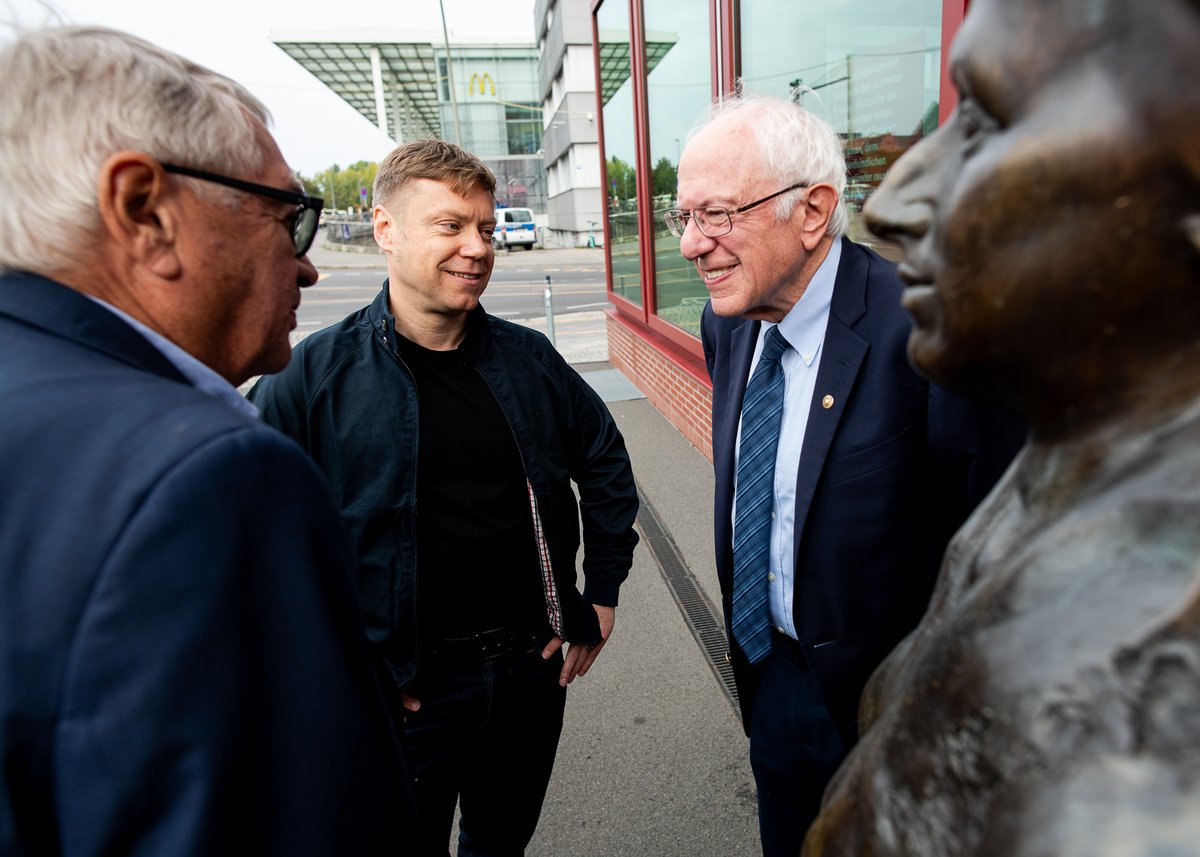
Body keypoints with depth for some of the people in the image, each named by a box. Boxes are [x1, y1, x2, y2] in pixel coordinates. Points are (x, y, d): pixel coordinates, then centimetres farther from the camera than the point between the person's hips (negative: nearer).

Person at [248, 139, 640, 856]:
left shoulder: (529, 359, -3)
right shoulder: (317, 375, -13)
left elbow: (607, 464, 8)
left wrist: (603, 592, 5)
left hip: (533, 668, 4)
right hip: (401, 690, -3)